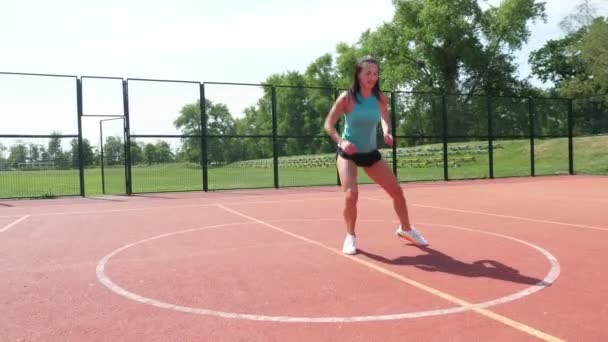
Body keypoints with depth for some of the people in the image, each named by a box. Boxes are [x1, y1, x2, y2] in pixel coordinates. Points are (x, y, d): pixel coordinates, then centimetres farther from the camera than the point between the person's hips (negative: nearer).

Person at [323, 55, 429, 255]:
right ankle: (350, 236, 3)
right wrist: (341, 141, -31)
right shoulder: (347, 98, -16)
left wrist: (387, 131, -12)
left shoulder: (380, 99, -6)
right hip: (348, 153, -4)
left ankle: (405, 229, 30)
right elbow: (328, 124, -14)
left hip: (371, 153, 4)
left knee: (397, 191, 5)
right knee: (351, 194, -23)